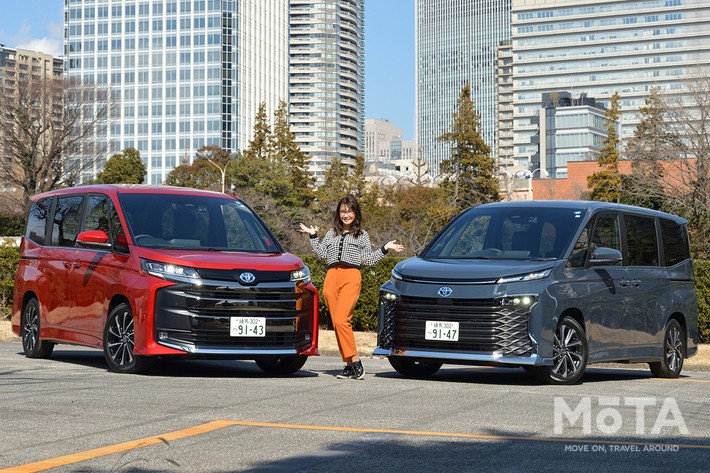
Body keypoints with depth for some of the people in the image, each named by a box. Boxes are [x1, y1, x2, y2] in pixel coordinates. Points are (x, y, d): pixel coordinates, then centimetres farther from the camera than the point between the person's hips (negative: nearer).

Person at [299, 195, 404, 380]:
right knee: (337, 323, -1)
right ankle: (349, 364, 2)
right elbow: (321, 254, 18)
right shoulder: (332, 233, 25)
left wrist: (385, 248, 7)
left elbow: (368, 260, 13)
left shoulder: (362, 235, 18)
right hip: (331, 278, 4)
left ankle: (355, 361, -19)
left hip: (351, 276, -4)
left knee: (341, 320, -21)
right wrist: (313, 236, 17)